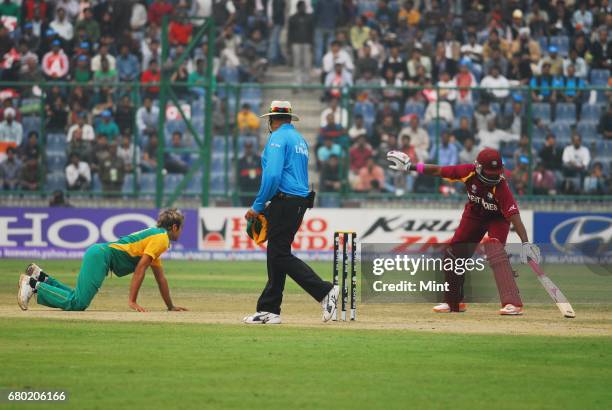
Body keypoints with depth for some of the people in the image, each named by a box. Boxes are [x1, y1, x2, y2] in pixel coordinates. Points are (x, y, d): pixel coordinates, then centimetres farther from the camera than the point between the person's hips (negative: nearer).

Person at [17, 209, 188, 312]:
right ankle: (34, 284, -14)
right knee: (77, 303, -20)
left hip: (97, 254, 10)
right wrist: (132, 301, -15)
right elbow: (140, 269, -13)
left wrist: (171, 306, 34)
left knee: (78, 301, 3)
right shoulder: (161, 239, -5)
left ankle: (42, 278, 7)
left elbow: (160, 277, 33)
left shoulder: (155, 236, 27)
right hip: (101, 256, -10)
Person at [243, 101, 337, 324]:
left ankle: (325, 291, -16)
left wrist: (258, 206, -12)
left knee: (281, 255, -9)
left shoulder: (278, 138, -8)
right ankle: (269, 310, 11)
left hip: (285, 202, -9)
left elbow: (272, 175, -20)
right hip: (300, 202, 9)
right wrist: (267, 206, 20)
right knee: (276, 254, 10)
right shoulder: (300, 139, 20)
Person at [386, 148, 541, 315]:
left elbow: (514, 215, -42)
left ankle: (513, 304, -28)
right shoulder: (469, 172, -27)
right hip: (474, 215, 5)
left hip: (497, 218, -5)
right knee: (454, 254, 3)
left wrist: (525, 242, -51)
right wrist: (410, 166, -13)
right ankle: (453, 302, 20)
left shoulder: (501, 186, -36)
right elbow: (439, 171, -15)